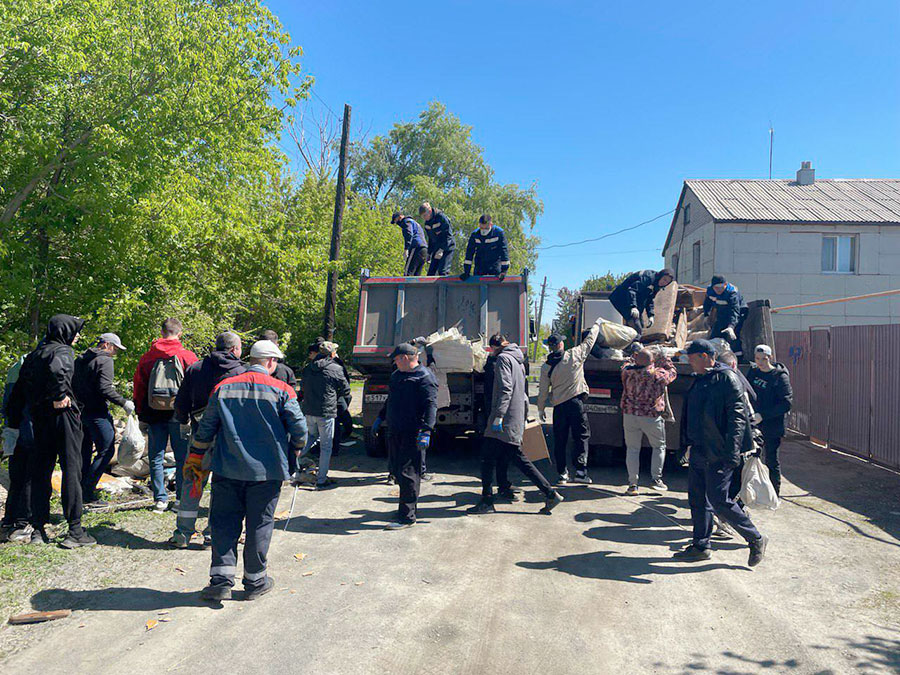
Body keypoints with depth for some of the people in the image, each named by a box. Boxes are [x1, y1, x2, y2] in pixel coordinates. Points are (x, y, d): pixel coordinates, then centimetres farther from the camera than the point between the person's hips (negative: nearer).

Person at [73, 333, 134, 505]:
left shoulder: (79, 360, 16)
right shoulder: (105, 361, -10)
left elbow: (72, 385, 16)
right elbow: (105, 388, -20)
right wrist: (124, 403, -14)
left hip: (80, 412, 9)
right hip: (97, 413, -9)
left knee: (84, 452, 15)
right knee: (107, 450, -5)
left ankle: (79, 492, 19)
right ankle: (88, 491, -8)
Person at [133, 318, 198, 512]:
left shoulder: (147, 357, 4)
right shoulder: (188, 356, -4)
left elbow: (138, 387, 9)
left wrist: (141, 413, 16)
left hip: (154, 415, 2)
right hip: (180, 416, -2)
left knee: (156, 458, 10)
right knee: (182, 458, 6)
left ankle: (160, 499, 10)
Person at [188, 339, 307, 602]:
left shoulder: (222, 388, 4)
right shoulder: (281, 390, -5)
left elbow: (205, 429, 7)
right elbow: (299, 428, -5)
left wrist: (193, 461, 17)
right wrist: (294, 452, 15)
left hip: (227, 470, 2)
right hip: (266, 471, -2)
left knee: (224, 524, 10)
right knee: (259, 525, 8)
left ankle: (221, 580, 6)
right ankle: (255, 582, 18)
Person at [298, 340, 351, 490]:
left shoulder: (307, 368, 5)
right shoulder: (336, 369, -10)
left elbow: (304, 388, 15)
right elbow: (346, 390, -1)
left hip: (308, 410, 5)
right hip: (326, 412, -5)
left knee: (312, 435, 30)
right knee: (326, 446, 5)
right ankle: (321, 480, 10)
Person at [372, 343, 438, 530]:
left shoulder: (424, 377, -12)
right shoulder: (397, 375, 17)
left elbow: (431, 405, -19)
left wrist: (426, 431, -27)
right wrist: (380, 418, 30)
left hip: (413, 434, -9)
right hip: (395, 432, 9)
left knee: (408, 474, -6)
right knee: (396, 470, 14)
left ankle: (407, 517, 0)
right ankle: (407, 506, 30)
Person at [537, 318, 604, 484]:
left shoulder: (546, 367, 1)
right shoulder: (575, 354, -3)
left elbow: (543, 391, 3)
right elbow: (589, 341, 12)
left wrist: (540, 409, 15)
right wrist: (597, 325, 28)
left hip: (559, 406, 2)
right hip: (576, 401, -2)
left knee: (560, 441, 10)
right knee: (582, 436, 5)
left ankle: (562, 473, 11)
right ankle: (580, 471, -4)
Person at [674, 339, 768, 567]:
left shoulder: (726, 378, -12)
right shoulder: (700, 380, 15)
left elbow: (737, 416, -18)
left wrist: (731, 453, -24)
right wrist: (688, 445, 23)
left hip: (718, 454, -9)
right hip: (699, 452, 9)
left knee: (719, 501, -5)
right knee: (697, 498, 12)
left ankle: (756, 540, 12)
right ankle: (701, 546, 23)